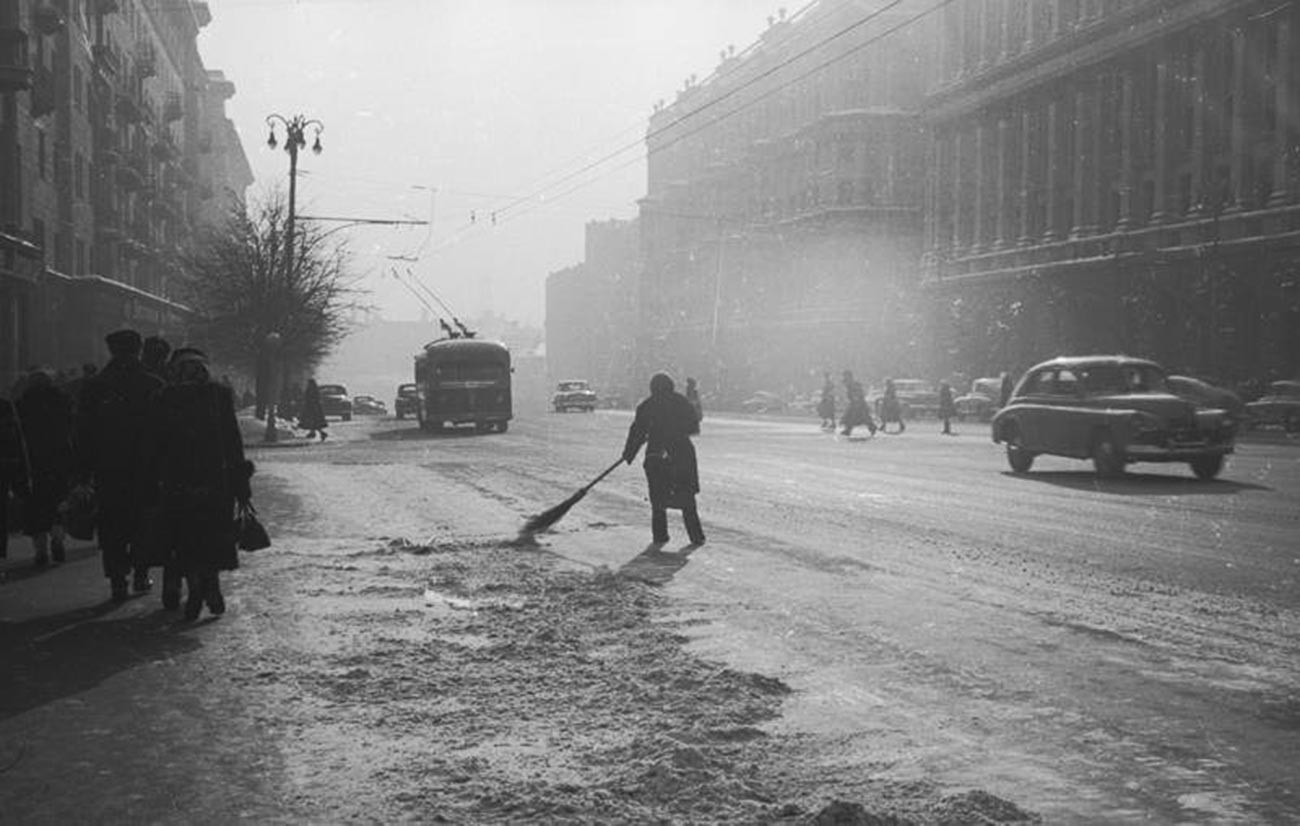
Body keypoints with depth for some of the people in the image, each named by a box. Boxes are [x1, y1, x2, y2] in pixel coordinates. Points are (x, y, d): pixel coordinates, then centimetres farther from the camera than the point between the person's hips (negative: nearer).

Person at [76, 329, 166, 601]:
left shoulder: (93, 386, -1)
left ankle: (118, 582, 1)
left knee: (111, 528, 5)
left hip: (107, 470, 0)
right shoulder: (153, 386, -4)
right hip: (145, 467, 0)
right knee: (144, 524, 13)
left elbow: (83, 433, 2)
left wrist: (83, 473, 6)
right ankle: (141, 576, 14)